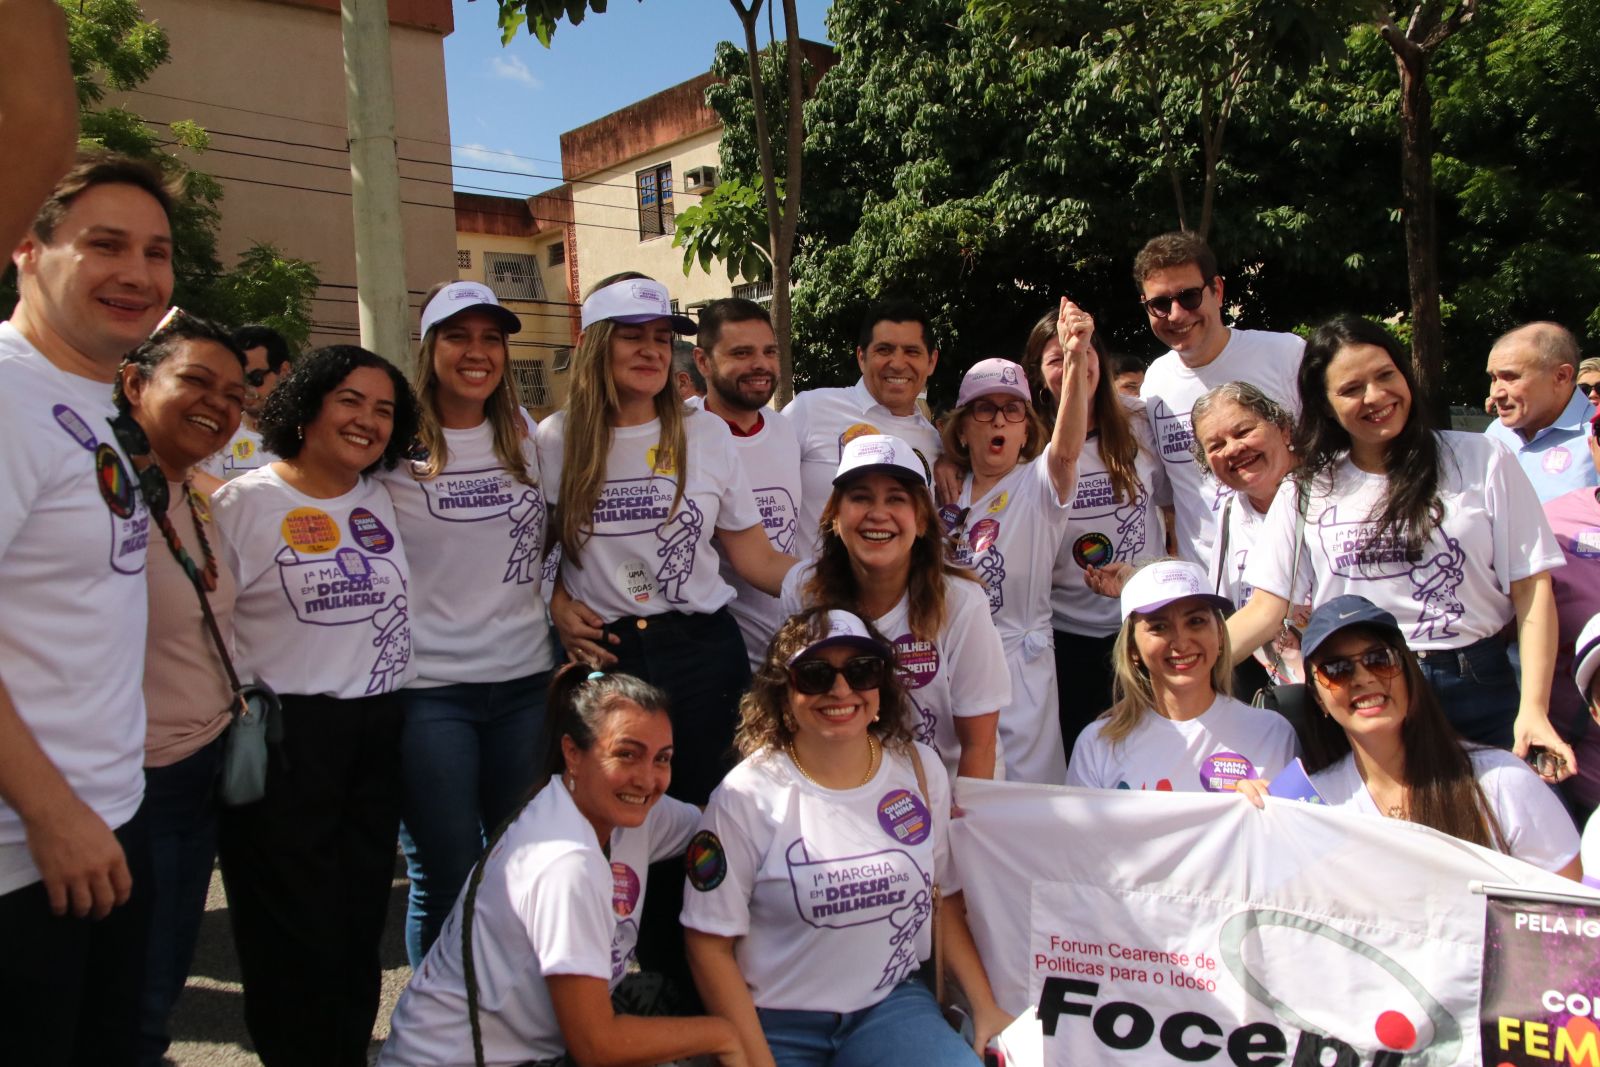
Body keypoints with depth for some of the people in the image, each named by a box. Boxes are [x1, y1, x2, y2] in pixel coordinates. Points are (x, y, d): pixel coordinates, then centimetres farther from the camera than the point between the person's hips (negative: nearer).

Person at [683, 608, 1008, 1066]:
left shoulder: (919, 769, 0)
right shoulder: (746, 795, -13)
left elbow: (945, 900, 8)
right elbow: (711, 945, -9)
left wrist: (986, 1009, -1)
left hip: (894, 1002, 3)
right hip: (779, 1023, -2)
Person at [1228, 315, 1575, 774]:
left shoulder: (1481, 461, 1)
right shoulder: (1305, 492, 5)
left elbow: (1531, 587, 0)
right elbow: (1266, 609, 1)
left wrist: (1533, 710, -10)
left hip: (1479, 692, 0)